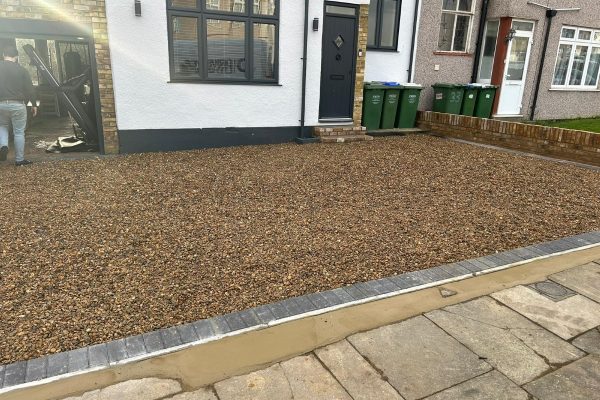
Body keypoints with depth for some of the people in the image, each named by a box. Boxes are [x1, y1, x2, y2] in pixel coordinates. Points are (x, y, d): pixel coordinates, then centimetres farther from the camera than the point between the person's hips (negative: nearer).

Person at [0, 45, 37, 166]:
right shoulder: (21, 70, -2)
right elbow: (30, 89, -2)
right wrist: (34, 105, 8)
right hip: (18, 105, -2)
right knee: (19, 132, 6)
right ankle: (19, 159, 10)